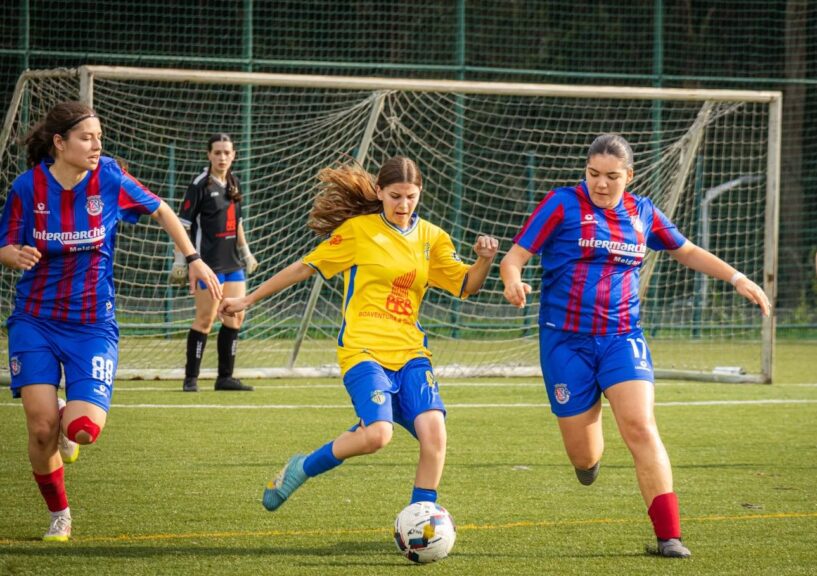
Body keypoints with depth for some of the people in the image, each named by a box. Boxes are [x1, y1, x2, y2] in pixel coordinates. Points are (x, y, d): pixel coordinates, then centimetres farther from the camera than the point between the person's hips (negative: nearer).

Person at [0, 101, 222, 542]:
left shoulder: (109, 179, -8)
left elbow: (160, 211, 9)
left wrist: (194, 260, 7)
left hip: (92, 325, 0)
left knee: (83, 431, -18)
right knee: (41, 429, -12)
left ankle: (69, 423, 23)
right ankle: (59, 514, 16)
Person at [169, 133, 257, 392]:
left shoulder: (233, 183, 12)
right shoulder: (200, 185, -9)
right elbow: (182, 224, -10)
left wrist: (245, 252, 23)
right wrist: (180, 260, -14)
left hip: (232, 261, 7)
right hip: (208, 262, -7)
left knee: (235, 317, 6)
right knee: (205, 318, -7)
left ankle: (225, 377, 14)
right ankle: (191, 378, 1)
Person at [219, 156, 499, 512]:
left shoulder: (431, 237, 12)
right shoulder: (358, 230, 1)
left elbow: (466, 286, 10)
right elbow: (305, 267, 6)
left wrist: (484, 260, -12)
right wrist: (248, 300, 10)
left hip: (410, 351, 4)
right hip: (363, 349, -4)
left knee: (433, 428, -19)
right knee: (377, 434, -25)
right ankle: (302, 469, 1)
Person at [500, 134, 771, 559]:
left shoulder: (641, 213, 7)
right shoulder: (563, 204, -4)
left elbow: (687, 252, 24)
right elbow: (514, 257, -7)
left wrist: (736, 278, 15)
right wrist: (513, 281, -29)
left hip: (622, 338, 2)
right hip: (566, 340, -2)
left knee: (640, 427, -19)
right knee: (584, 456, -1)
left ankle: (668, 535, -17)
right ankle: (590, 452, 40)